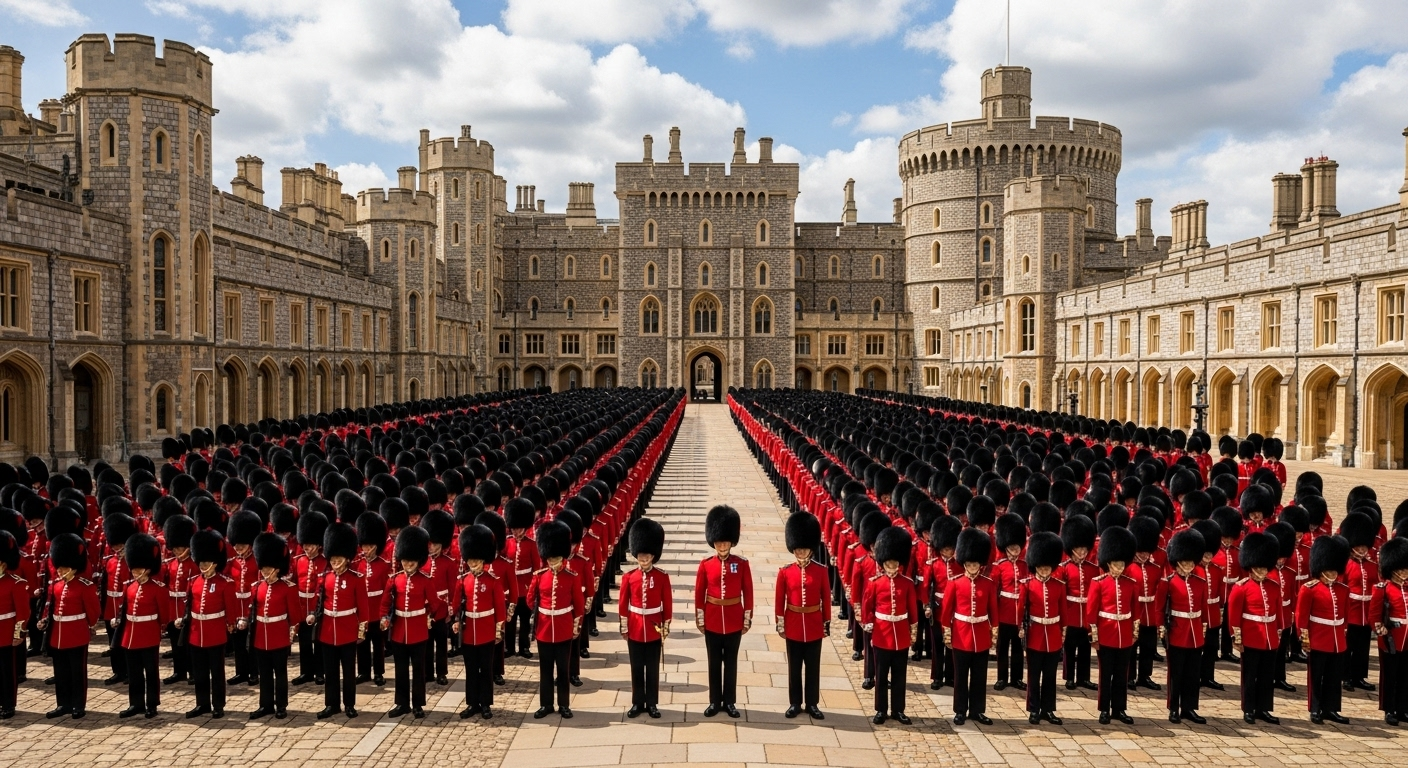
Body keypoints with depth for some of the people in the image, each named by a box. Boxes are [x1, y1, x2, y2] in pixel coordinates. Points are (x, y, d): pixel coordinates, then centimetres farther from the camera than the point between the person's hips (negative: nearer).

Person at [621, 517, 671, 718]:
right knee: (636, 668, 10)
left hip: (654, 629, -1)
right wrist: (624, 627, 3)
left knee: (653, 669, 8)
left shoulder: (662, 577, -6)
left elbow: (667, 603, -1)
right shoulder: (629, 577, -4)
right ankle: (637, 703, 21)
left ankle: (652, 703, 18)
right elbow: (623, 604, 2)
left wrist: (666, 627, 0)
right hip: (635, 629, 1)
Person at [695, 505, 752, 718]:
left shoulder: (741, 564, -5)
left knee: (731, 662, 9)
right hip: (712, 621, 0)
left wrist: (747, 619, 0)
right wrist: (699, 619, 1)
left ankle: (730, 702, 20)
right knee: (714, 663, 10)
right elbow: (699, 593, 1)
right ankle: (715, 701, 20)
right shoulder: (705, 564, -4)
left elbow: (748, 593, 0)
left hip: (734, 621, 0)